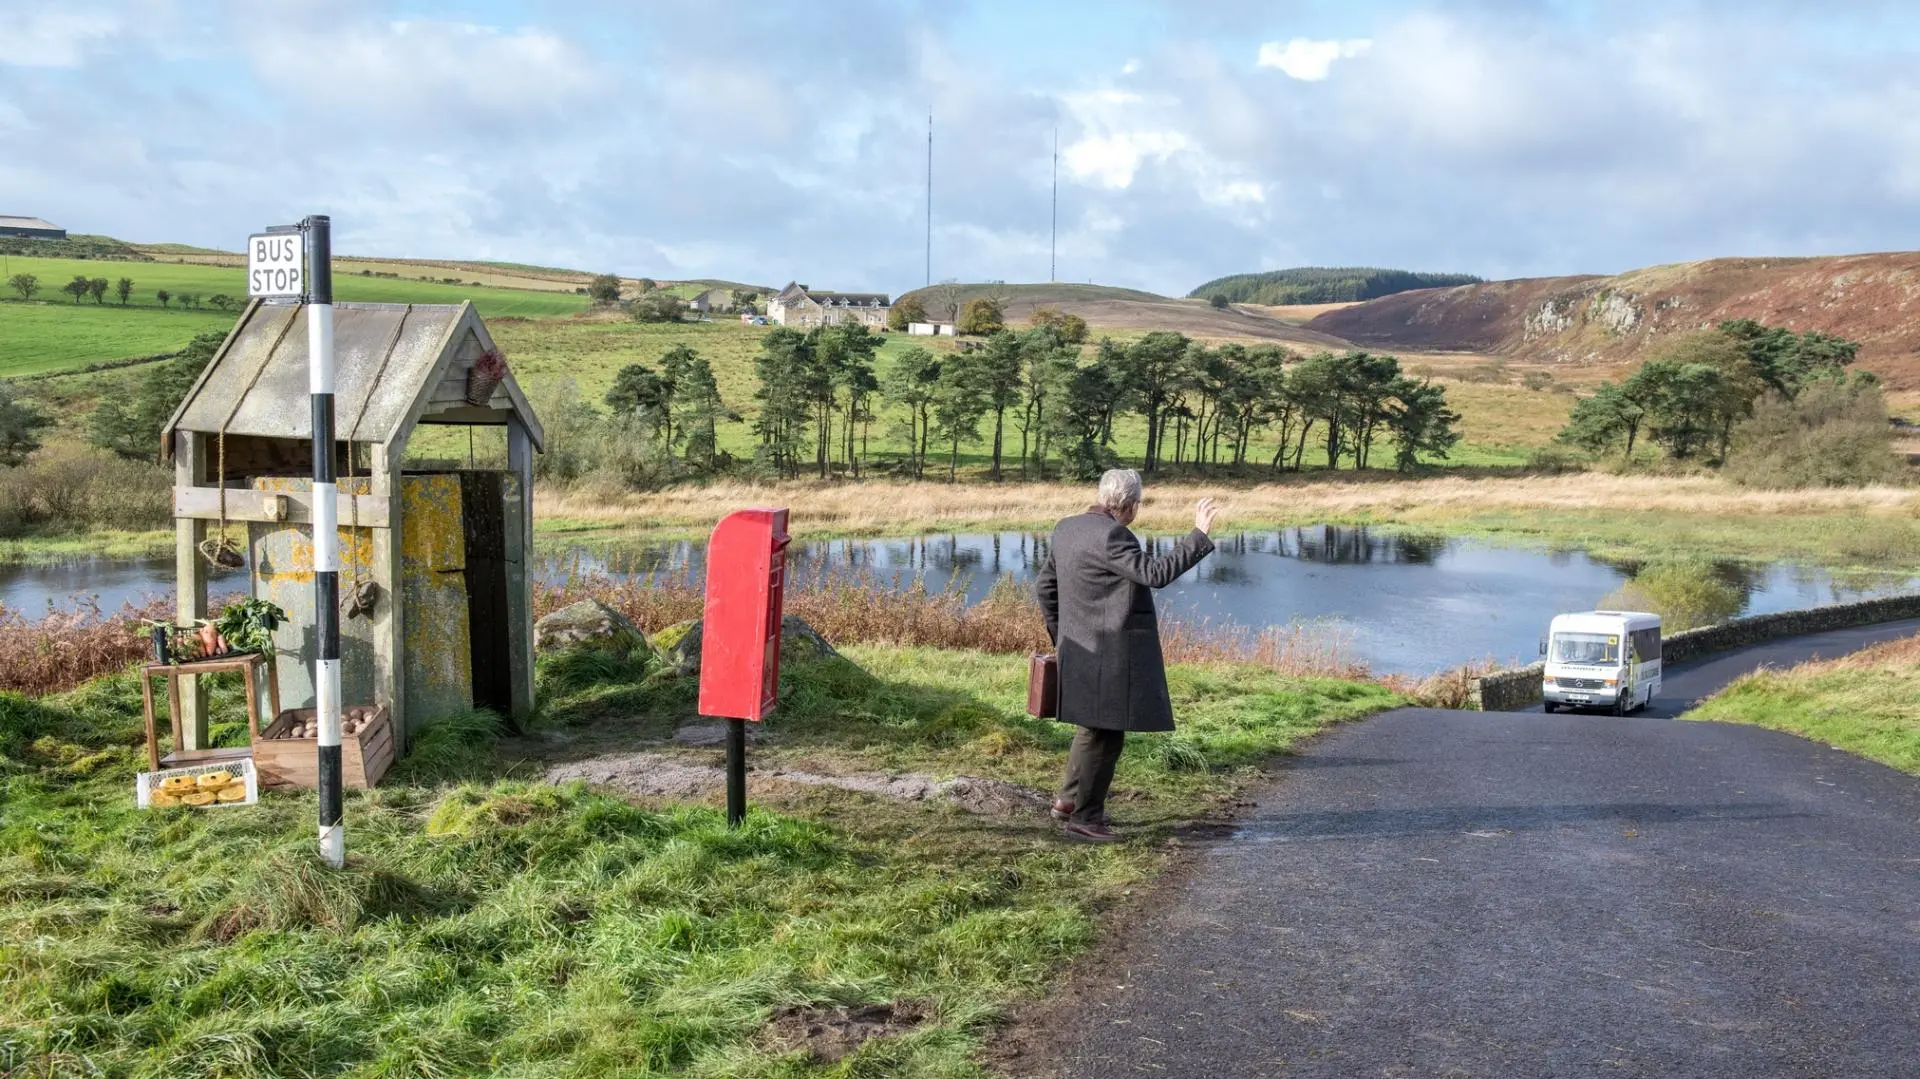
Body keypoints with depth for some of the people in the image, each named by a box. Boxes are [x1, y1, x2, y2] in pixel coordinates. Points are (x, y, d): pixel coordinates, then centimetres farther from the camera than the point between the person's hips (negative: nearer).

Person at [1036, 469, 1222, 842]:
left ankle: (1068, 799, 30)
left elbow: (1044, 585, 15)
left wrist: (1061, 637, 24)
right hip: (1110, 654, -10)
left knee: (1095, 725, 24)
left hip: (1084, 649, 10)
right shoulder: (1111, 536, -20)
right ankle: (1084, 818, 8)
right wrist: (1199, 535, -21)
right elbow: (1156, 573, -25)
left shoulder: (1068, 528, 8)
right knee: (1105, 734, 1)